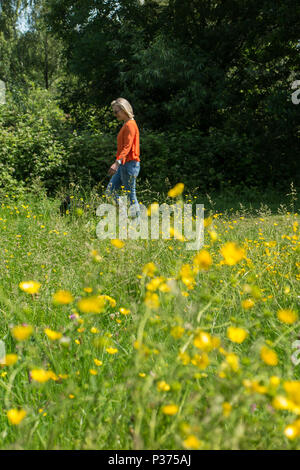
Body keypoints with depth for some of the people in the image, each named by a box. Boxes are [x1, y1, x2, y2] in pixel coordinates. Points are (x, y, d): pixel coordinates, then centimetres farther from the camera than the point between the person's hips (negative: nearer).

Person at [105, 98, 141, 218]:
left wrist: (117, 162, -33)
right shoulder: (126, 124, 17)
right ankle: (127, 213, 13)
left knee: (130, 195, -5)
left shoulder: (130, 125, -12)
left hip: (130, 164, -10)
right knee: (109, 191, 9)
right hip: (124, 165, 10)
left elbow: (127, 147, -23)